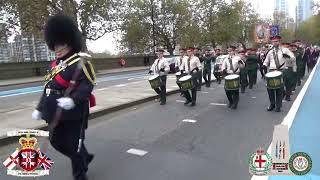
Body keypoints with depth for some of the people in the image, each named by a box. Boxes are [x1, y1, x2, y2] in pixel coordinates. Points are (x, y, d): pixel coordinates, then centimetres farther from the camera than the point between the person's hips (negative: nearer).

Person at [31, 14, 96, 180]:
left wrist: (73, 100, -36)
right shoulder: (55, 65, 13)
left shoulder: (81, 63, -12)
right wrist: (40, 109, 16)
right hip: (55, 114, 8)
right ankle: (85, 157, 40)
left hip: (74, 114, -8)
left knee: (74, 145, 4)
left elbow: (88, 86, -22)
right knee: (57, 142, 18)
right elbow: (48, 89, 17)